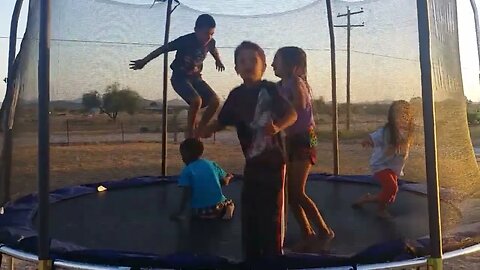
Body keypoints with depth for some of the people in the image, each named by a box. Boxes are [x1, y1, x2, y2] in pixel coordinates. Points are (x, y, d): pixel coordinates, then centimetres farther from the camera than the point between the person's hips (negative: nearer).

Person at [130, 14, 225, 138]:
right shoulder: (186, 40, -24)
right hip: (179, 77, -6)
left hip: (195, 77, 6)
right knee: (197, 100, -30)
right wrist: (144, 61, -12)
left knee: (215, 101, -12)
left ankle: (200, 129, 6)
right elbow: (163, 49, -16)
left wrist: (218, 60, 32)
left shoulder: (210, 42, -9)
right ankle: (189, 132, -10)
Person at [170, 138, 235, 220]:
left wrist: (180, 212, -6)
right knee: (230, 203, 33)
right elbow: (224, 182, 12)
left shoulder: (187, 171, -4)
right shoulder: (212, 164, 6)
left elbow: (186, 194, -11)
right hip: (217, 206, 2)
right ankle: (228, 209, -3)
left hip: (199, 211, -2)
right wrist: (228, 177, 36)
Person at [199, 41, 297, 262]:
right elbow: (221, 122, 11)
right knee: (248, 212, 13)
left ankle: (273, 258, 15)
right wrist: (203, 131, -5)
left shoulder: (269, 89, -10)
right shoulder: (236, 95, 6)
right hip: (252, 161, 6)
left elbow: (292, 114, -18)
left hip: (272, 160, -6)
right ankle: (251, 258, 29)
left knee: (270, 211, 0)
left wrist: (277, 127, -37)